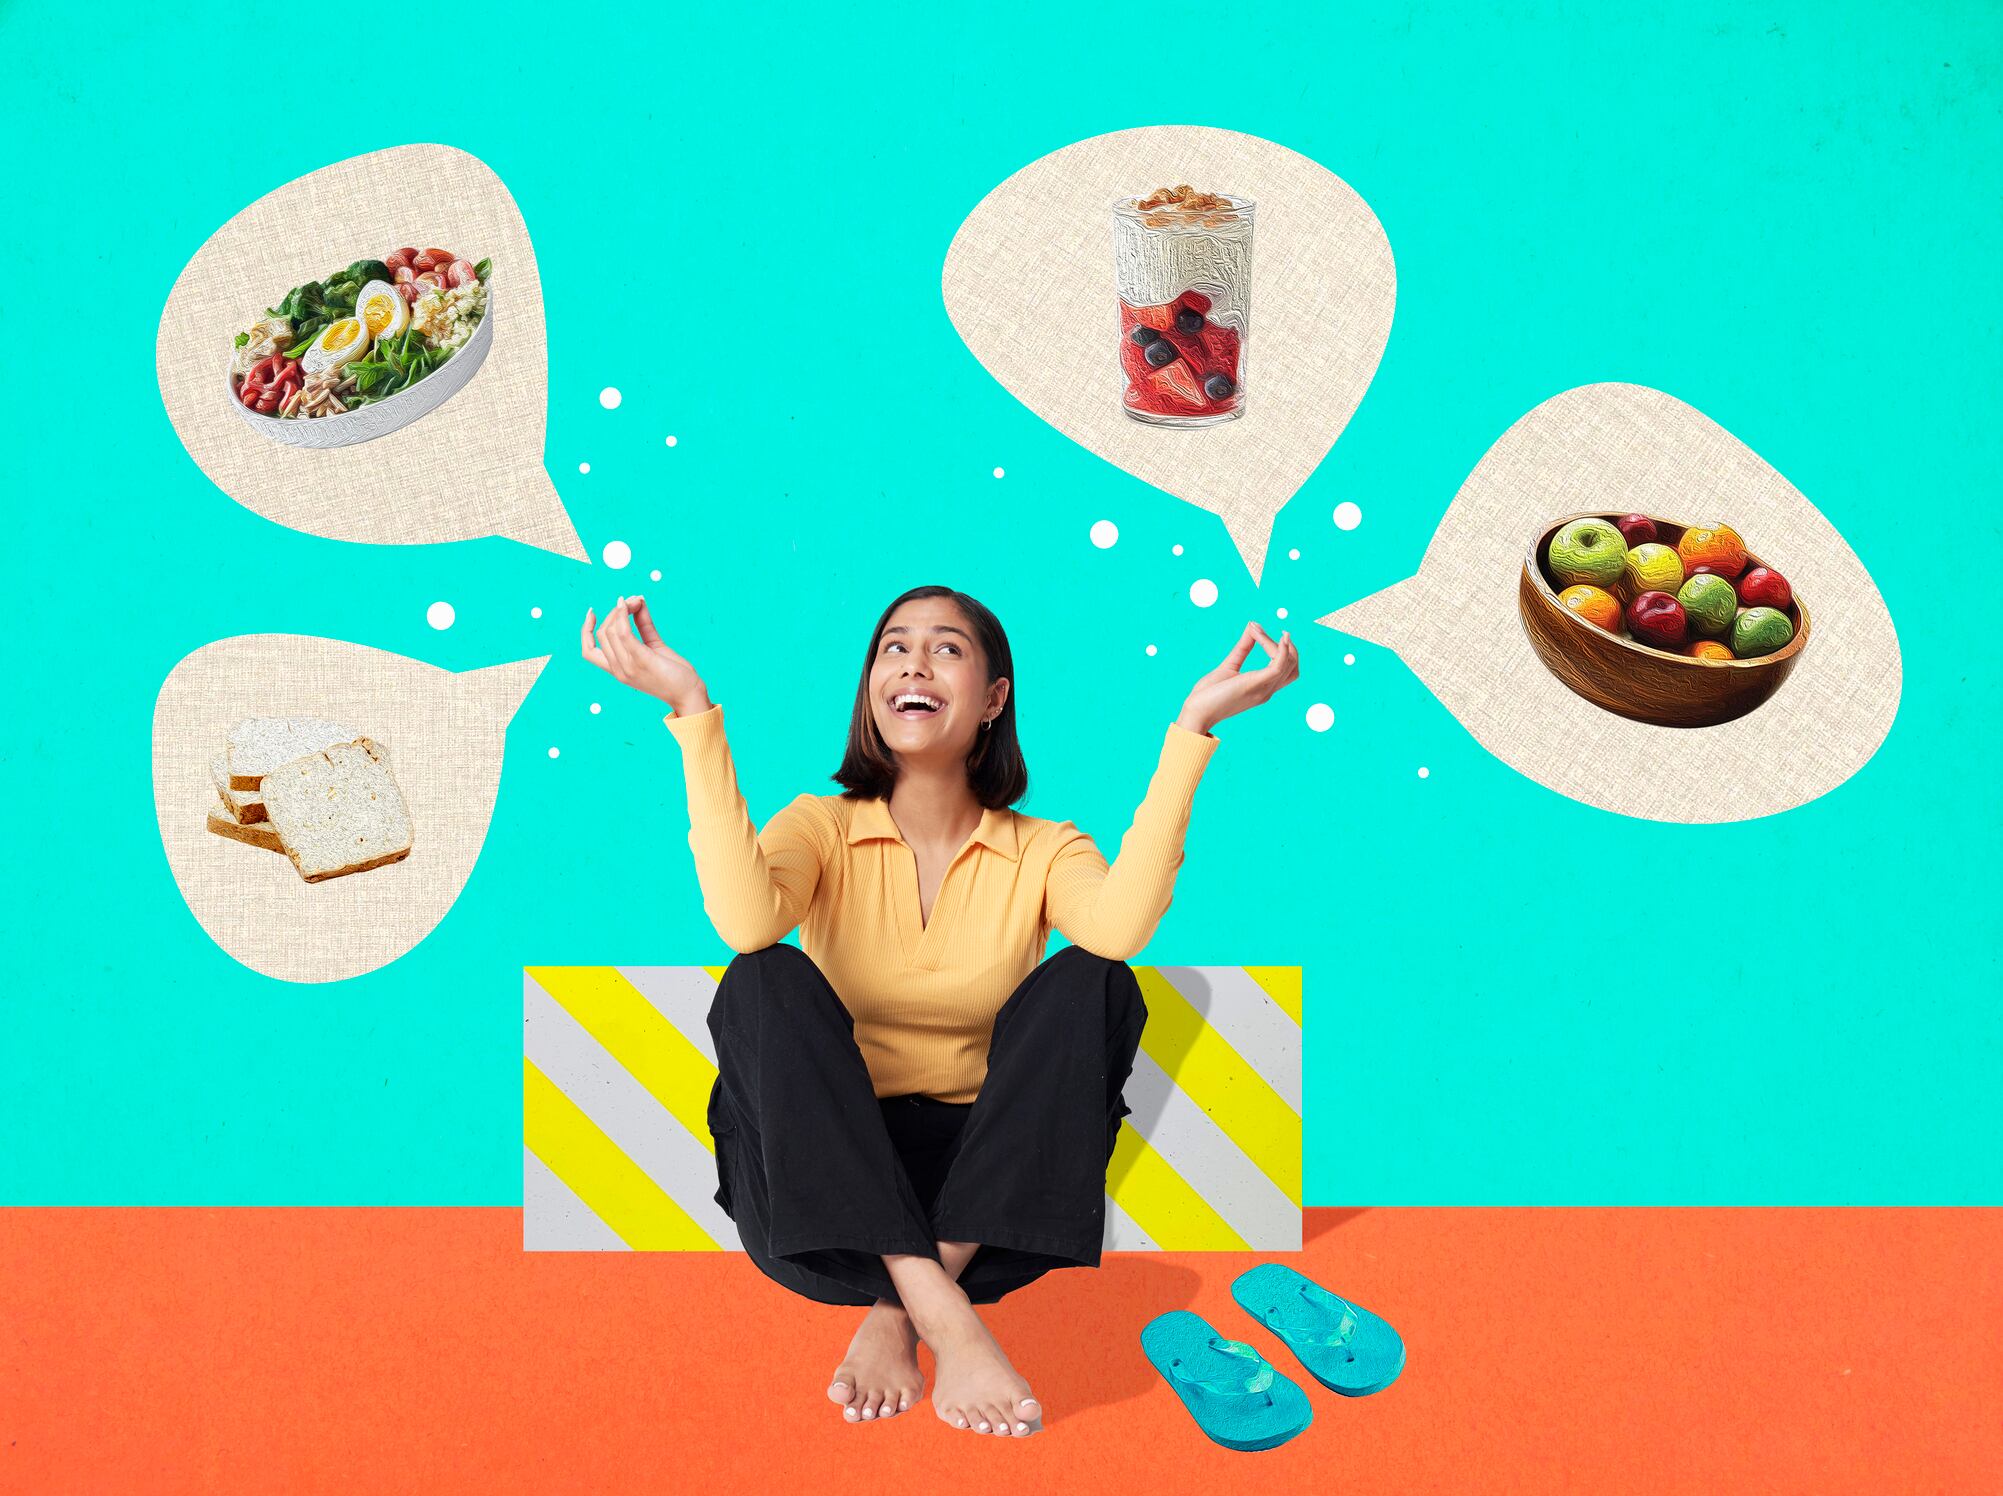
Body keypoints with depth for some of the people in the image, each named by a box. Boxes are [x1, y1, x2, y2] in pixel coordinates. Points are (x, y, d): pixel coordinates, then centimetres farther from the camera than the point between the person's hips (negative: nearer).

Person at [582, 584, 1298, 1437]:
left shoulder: (1042, 852, 3)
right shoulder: (824, 828, 4)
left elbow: (1121, 926, -23)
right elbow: (744, 919, -22)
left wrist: (1191, 727, -25)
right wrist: (693, 712, -24)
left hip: (985, 1183, 1)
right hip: (828, 1189, 0)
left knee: (1091, 981, -22)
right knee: (767, 981, -25)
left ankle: (896, 1315, -22)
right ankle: (942, 1318, -31)